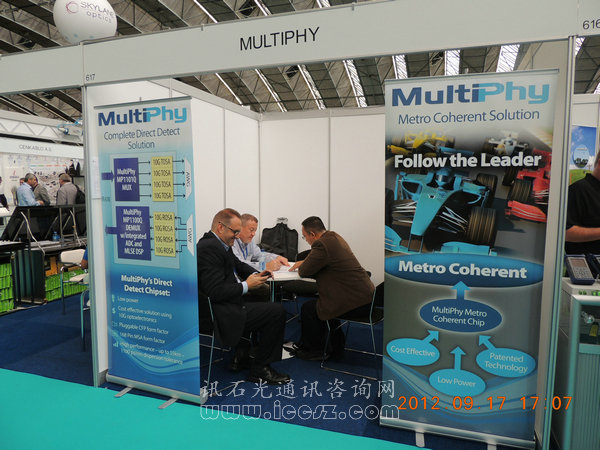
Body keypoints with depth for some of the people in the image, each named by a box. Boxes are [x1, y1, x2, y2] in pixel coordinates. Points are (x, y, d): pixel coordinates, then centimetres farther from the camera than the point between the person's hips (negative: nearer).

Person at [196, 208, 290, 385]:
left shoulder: (218, 244, 11)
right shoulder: (209, 248, -21)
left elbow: (238, 265, 22)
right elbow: (216, 292, -27)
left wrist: (255, 274, 3)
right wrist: (246, 286, -16)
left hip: (225, 306, 11)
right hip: (221, 315, -11)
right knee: (277, 311, -10)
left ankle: (241, 357, 27)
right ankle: (259, 370, 4)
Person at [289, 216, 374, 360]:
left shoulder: (322, 245, -19)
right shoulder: (334, 237, 11)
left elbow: (304, 272, -11)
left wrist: (302, 266, 10)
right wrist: (305, 262, 16)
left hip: (356, 303, -10)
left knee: (308, 308, 1)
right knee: (321, 302, 26)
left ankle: (313, 350, 20)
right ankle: (336, 346, 33)